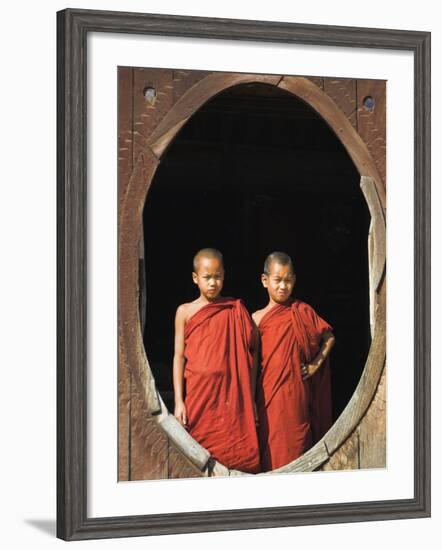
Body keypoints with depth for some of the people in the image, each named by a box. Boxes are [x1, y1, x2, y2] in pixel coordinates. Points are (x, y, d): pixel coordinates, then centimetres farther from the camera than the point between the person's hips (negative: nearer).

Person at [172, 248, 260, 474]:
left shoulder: (235, 310, 5)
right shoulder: (185, 312, 4)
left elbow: (252, 350, 6)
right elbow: (179, 357, 4)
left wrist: (251, 398, 1)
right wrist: (178, 401, -3)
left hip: (231, 394, 0)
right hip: (198, 394, 0)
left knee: (236, 457, -2)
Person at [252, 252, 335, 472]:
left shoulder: (302, 311, 1)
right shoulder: (257, 318, 3)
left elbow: (328, 337, 12)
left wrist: (315, 364, 0)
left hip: (296, 394, 0)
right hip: (268, 396, 1)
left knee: (295, 447, 1)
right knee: (270, 449, 2)